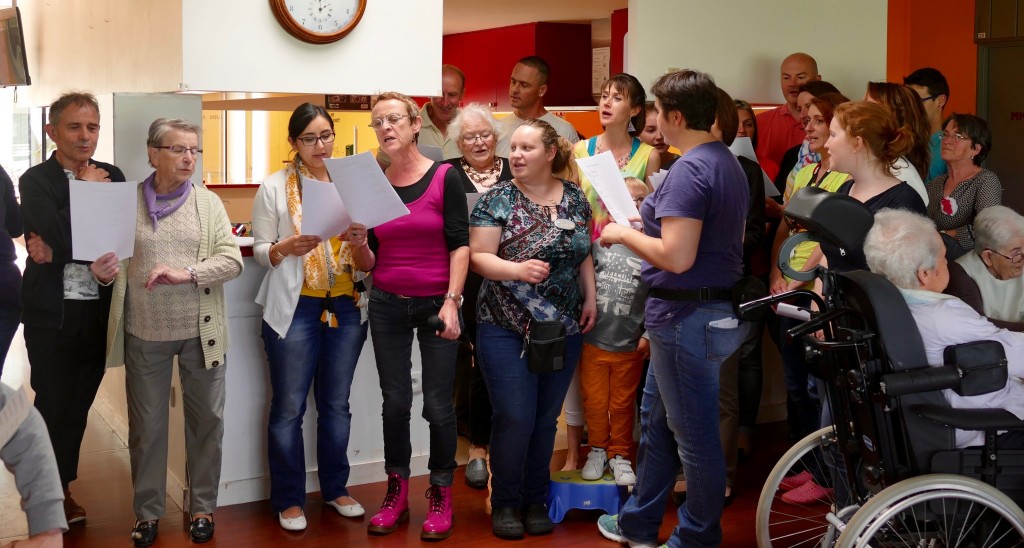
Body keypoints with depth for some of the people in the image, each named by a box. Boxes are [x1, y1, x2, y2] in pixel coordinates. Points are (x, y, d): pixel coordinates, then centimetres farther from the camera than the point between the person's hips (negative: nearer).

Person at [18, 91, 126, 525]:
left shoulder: (111, 177, 6)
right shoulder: (35, 181, -5)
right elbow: (59, 237, -18)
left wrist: (58, 248, -15)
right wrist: (87, 191, -10)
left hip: (98, 310, 3)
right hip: (52, 313, -3)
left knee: (79, 404, 12)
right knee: (53, 404, 6)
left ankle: (62, 487, 27)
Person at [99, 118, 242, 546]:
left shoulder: (209, 203, 3)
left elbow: (232, 260, -5)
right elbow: (111, 262, 7)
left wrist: (186, 274, -20)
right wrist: (101, 272, -16)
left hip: (201, 331, 1)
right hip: (144, 333, 0)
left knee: (206, 419, 8)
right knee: (146, 425, 8)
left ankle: (202, 507, 24)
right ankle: (148, 511, 24)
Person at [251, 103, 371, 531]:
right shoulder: (274, 187, -1)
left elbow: (367, 266, 5)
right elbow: (261, 251, -2)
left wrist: (359, 244, -16)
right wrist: (288, 247, -21)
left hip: (346, 307, 3)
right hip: (294, 308, -3)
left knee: (336, 404, 13)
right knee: (289, 408, 3)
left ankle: (335, 487, 28)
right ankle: (289, 498, 16)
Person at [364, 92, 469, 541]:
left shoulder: (445, 178, -4)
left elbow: (460, 245, -7)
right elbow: (371, 260, 8)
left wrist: (451, 302, -15)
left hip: (436, 304, -3)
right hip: (387, 305, 3)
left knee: (438, 405, -1)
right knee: (395, 402, 5)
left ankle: (440, 496, 15)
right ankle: (396, 492, 20)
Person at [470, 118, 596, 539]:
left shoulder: (574, 198, 5)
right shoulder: (498, 199, -7)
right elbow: (479, 257, -10)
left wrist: (590, 298, 5)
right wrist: (518, 269, -26)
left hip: (564, 330, 4)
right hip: (507, 330, -4)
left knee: (546, 419, 11)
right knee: (515, 419, -6)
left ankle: (536, 500, 25)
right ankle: (505, 504, 13)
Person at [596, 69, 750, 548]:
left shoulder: (688, 170, -20)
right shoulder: (726, 161, 10)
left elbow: (676, 257, -26)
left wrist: (623, 234, -11)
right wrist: (650, 219, 14)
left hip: (688, 316, -11)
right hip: (716, 306, 11)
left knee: (694, 434, 4)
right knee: (655, 418, 21)